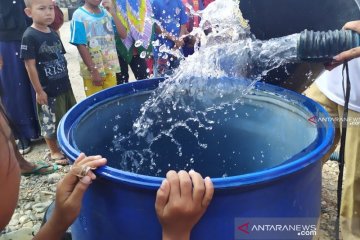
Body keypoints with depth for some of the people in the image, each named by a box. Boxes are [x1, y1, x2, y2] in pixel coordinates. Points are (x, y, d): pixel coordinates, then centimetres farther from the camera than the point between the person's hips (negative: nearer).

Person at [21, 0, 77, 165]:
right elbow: (30, 65, -16)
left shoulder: (54, 34, 5)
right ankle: (54, 151, 26)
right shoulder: (29, 36, -15)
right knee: (50, 123, 8)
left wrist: (66, 81, 14)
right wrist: (39, 91, -15)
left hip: (64, 86, 7)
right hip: (48, 89, -7)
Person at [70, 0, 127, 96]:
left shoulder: (106, 12, 6)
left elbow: (123, 35, 2)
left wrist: (113, 13, -6)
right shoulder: (79, 15, -9)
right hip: (92, 70, -5)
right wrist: (93, 71, -16)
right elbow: (81, 46, -13)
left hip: (110, 68, 5)